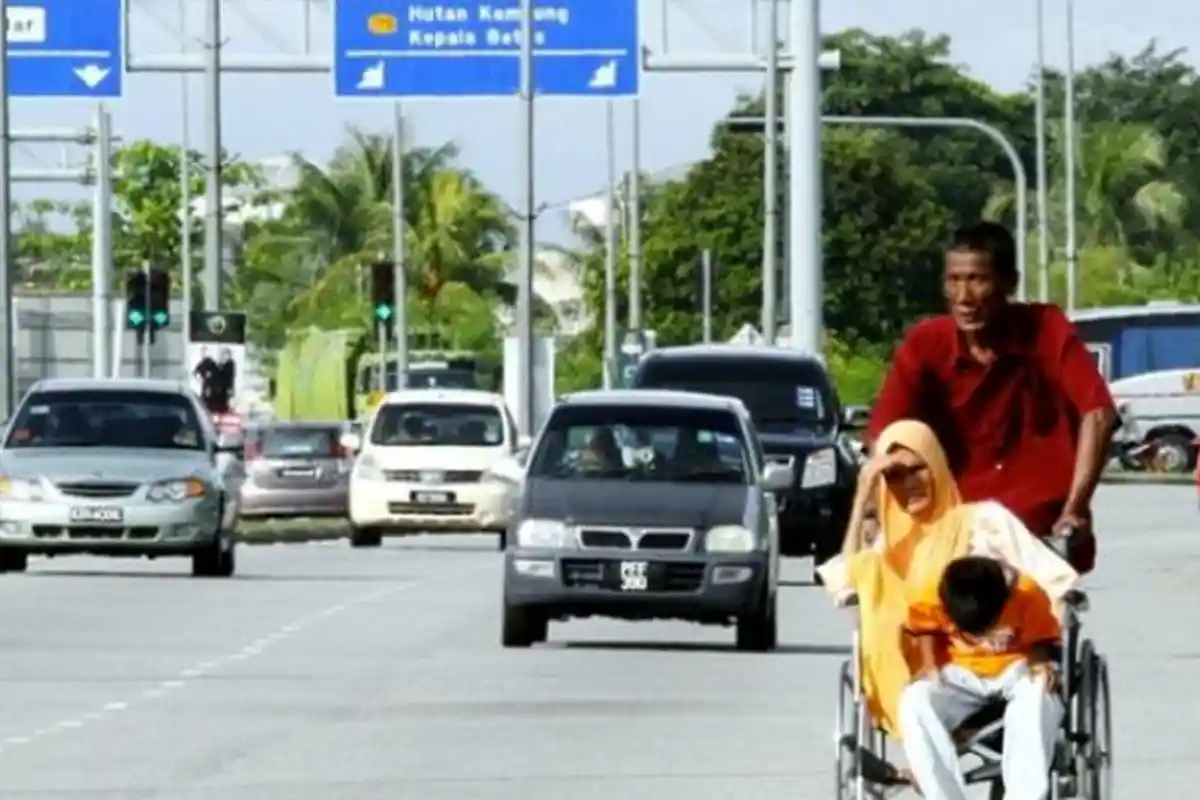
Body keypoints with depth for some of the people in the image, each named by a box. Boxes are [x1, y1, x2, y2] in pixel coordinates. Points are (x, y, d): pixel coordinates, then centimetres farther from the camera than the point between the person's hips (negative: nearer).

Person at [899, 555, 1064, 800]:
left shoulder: (1027, 594, -24)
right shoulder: (933, 598, -21)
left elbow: (1041, 640, -8)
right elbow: (923, 627, 3)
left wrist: (1039, 664, -27)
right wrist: (929, 664, -11)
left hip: (1015, 669, -1)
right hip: (960, 672, 2)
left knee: (1037, 697, -37)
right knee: (914, 703, -28)